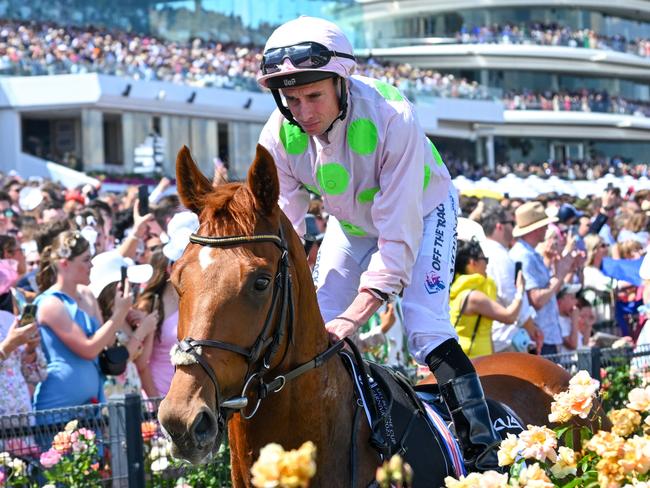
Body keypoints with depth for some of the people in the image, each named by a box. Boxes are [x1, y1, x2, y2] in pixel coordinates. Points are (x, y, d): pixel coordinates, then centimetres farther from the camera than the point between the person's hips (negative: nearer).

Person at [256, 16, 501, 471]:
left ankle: (483, 454, -17)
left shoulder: (392, 117, -40)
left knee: (426, 326, -21)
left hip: (424, 210, -5)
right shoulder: (279, 137, -27)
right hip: (351, 220, 5)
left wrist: (354, 316, -49)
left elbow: (398, 238, -41)